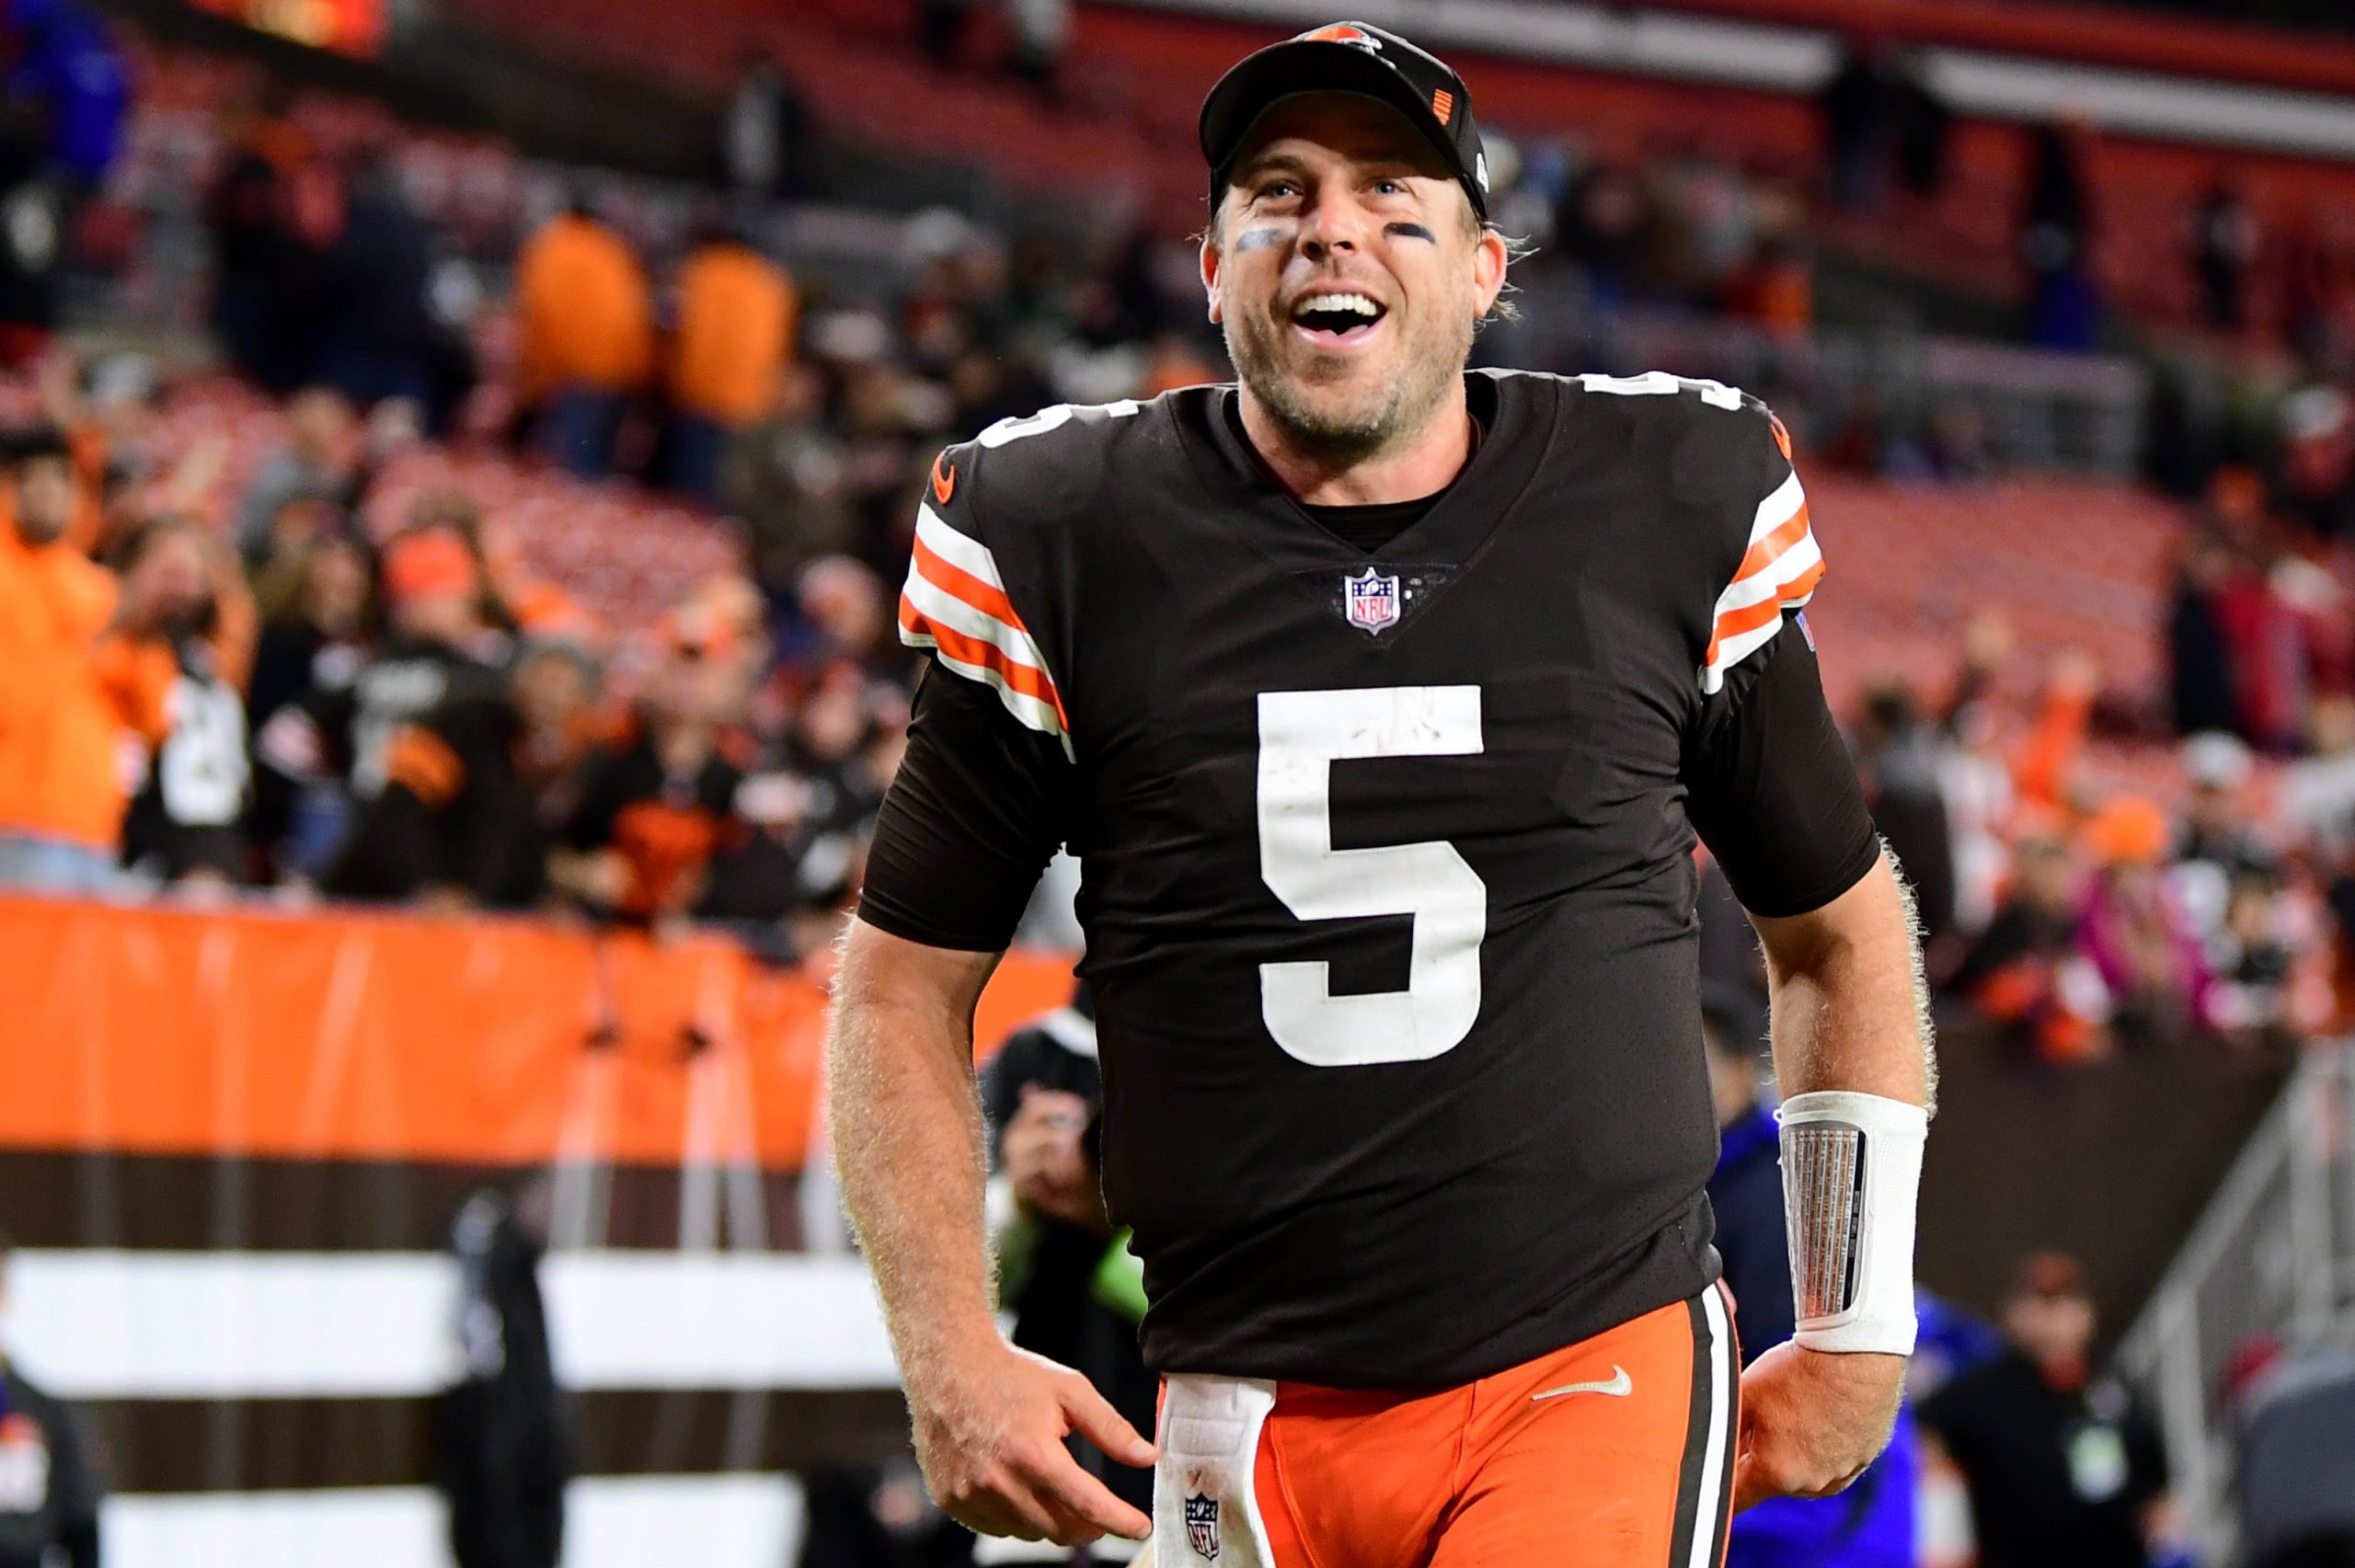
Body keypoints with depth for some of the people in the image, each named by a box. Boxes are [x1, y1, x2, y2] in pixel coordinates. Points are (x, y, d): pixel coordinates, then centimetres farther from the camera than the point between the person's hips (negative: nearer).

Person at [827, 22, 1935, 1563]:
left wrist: (1857, 1324, 12)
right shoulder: (1061, 544, 2)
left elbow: (1839, 928, 16)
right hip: (1253, 1419, 1)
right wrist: (955, 1358, -3)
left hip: (1604, 1375, -1)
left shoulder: (1666, 510, 4)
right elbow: (907, 984, 8)